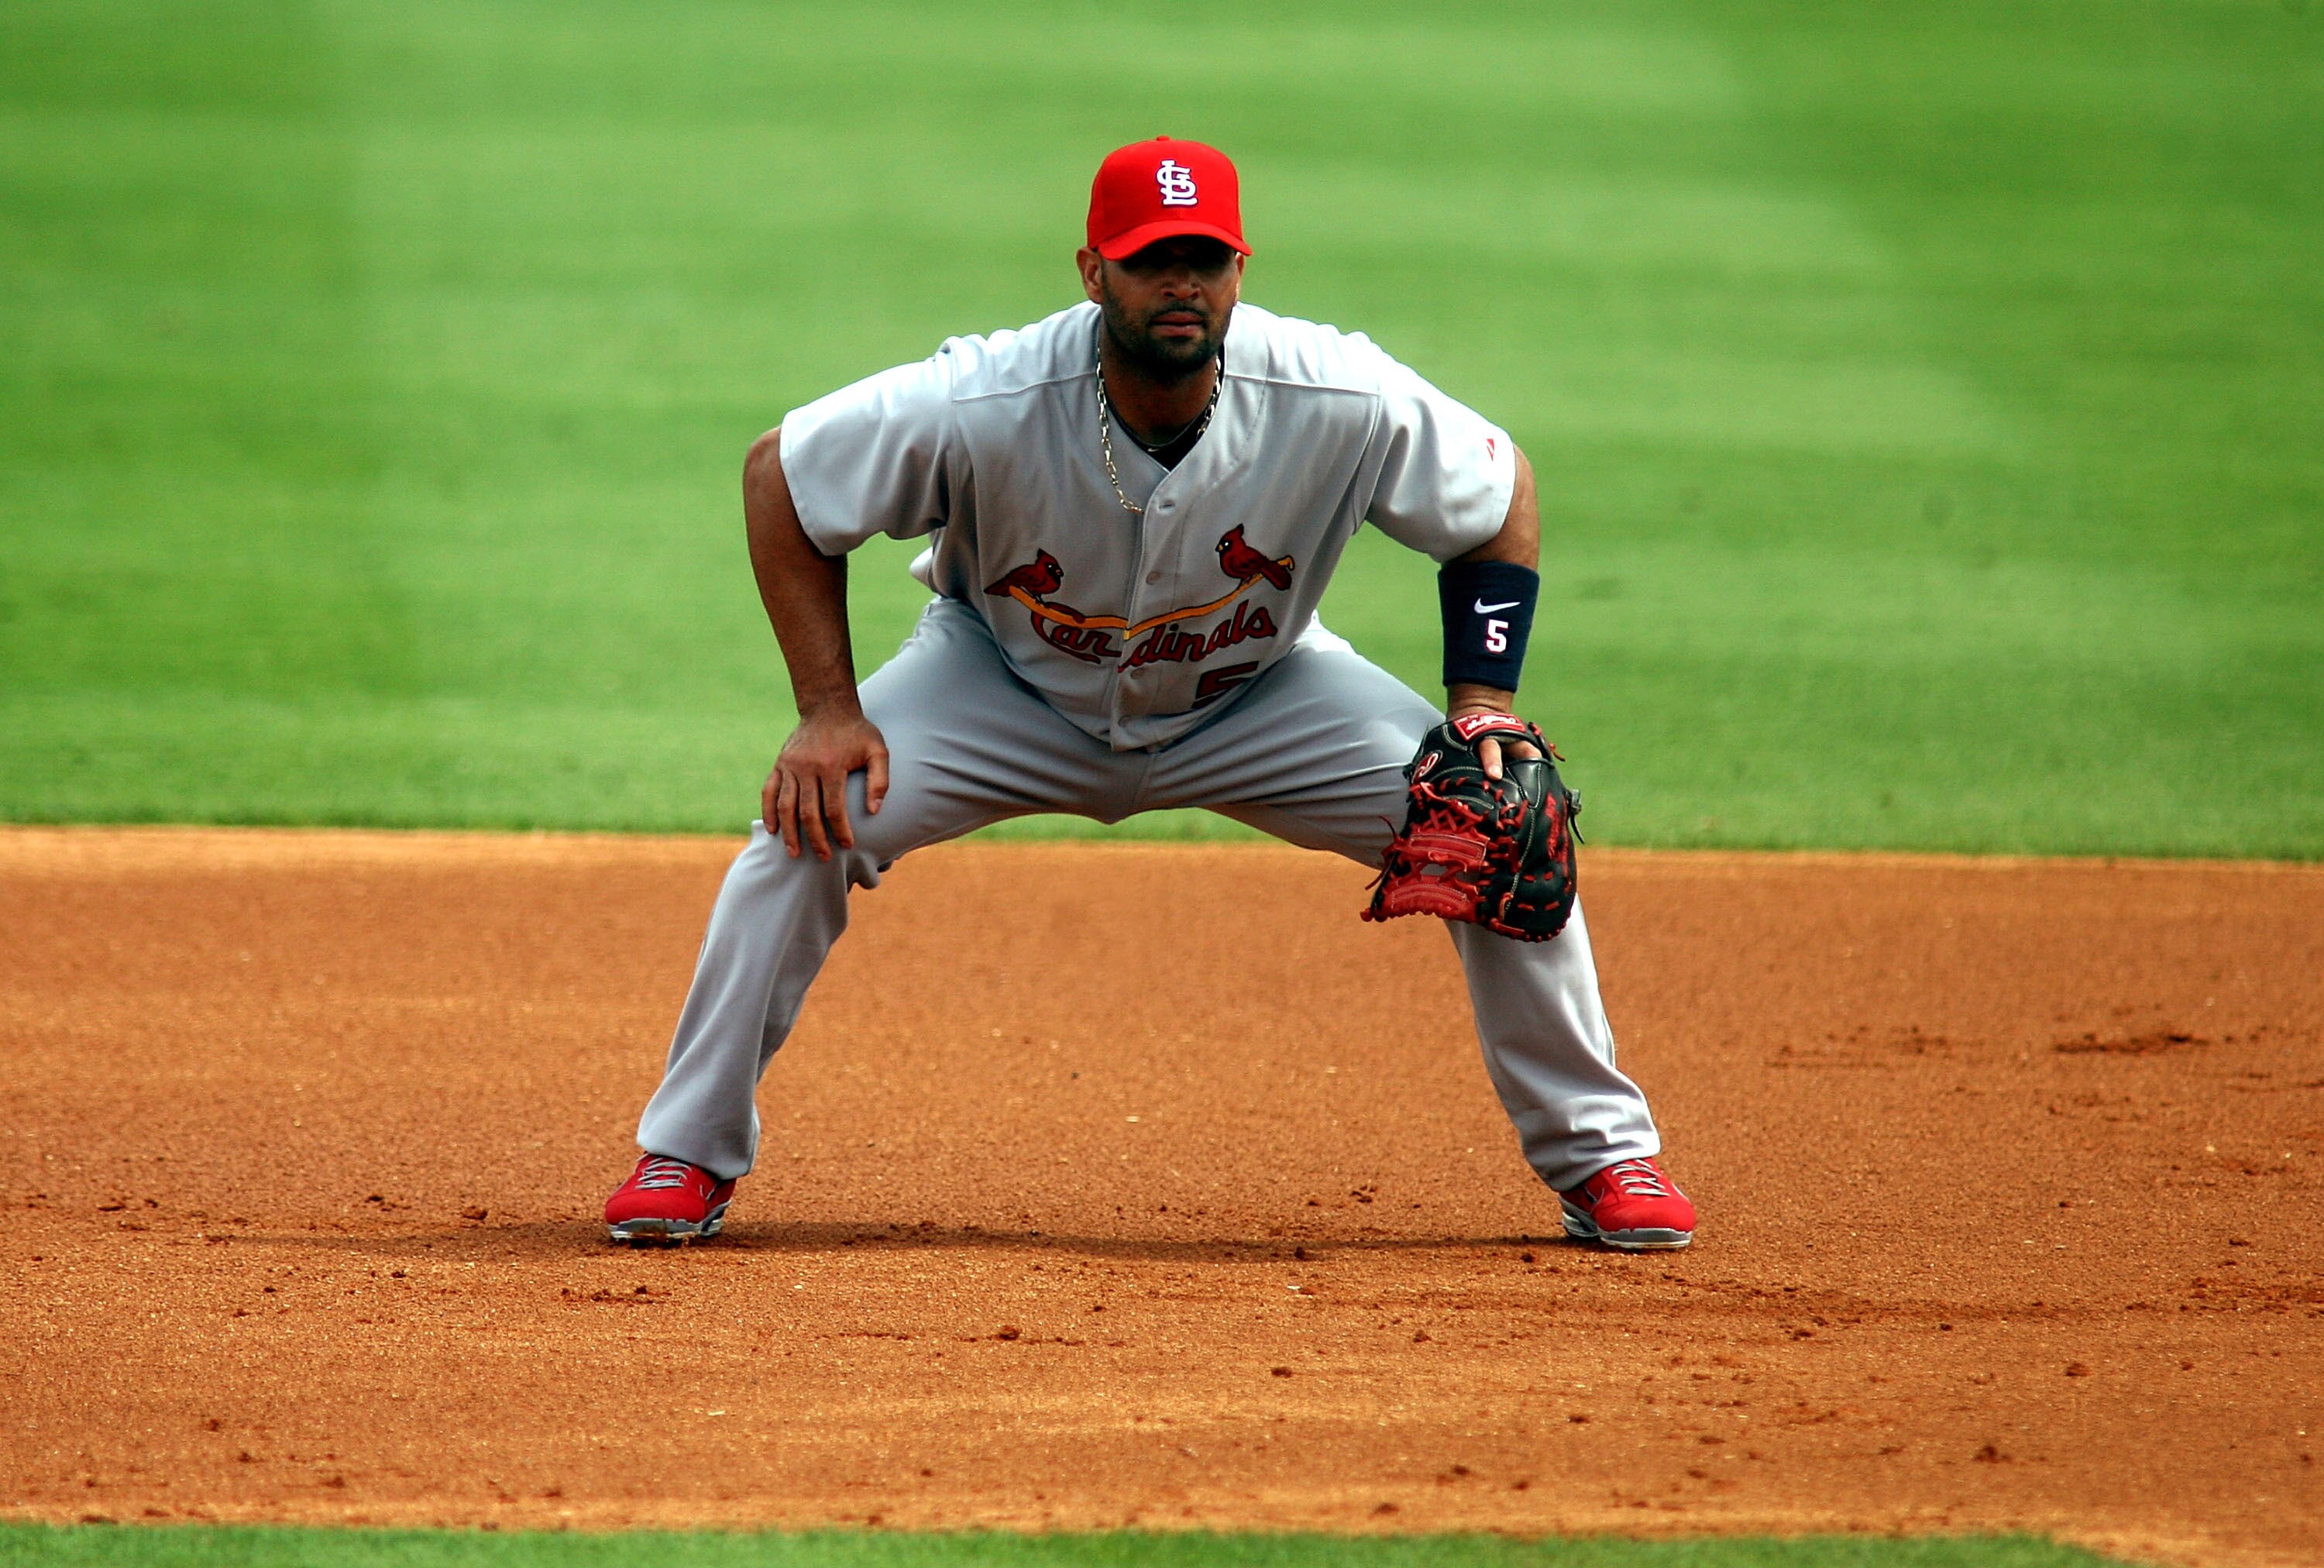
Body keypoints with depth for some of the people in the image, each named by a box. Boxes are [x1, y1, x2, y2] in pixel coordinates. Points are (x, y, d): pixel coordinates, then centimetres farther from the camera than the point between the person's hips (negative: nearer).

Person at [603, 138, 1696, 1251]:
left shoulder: (1342, 402, -30)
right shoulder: (987, 407, -34)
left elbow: (1501, 493, -11)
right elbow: (777, 477, -19)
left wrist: (1481, 706, -21)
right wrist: (828, 711, -24)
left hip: (1255, 693, 1)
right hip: (1007, 680, -1)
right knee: (813, 819, -24)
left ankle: (1597, 1155, 4)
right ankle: (687, 1159, -6)